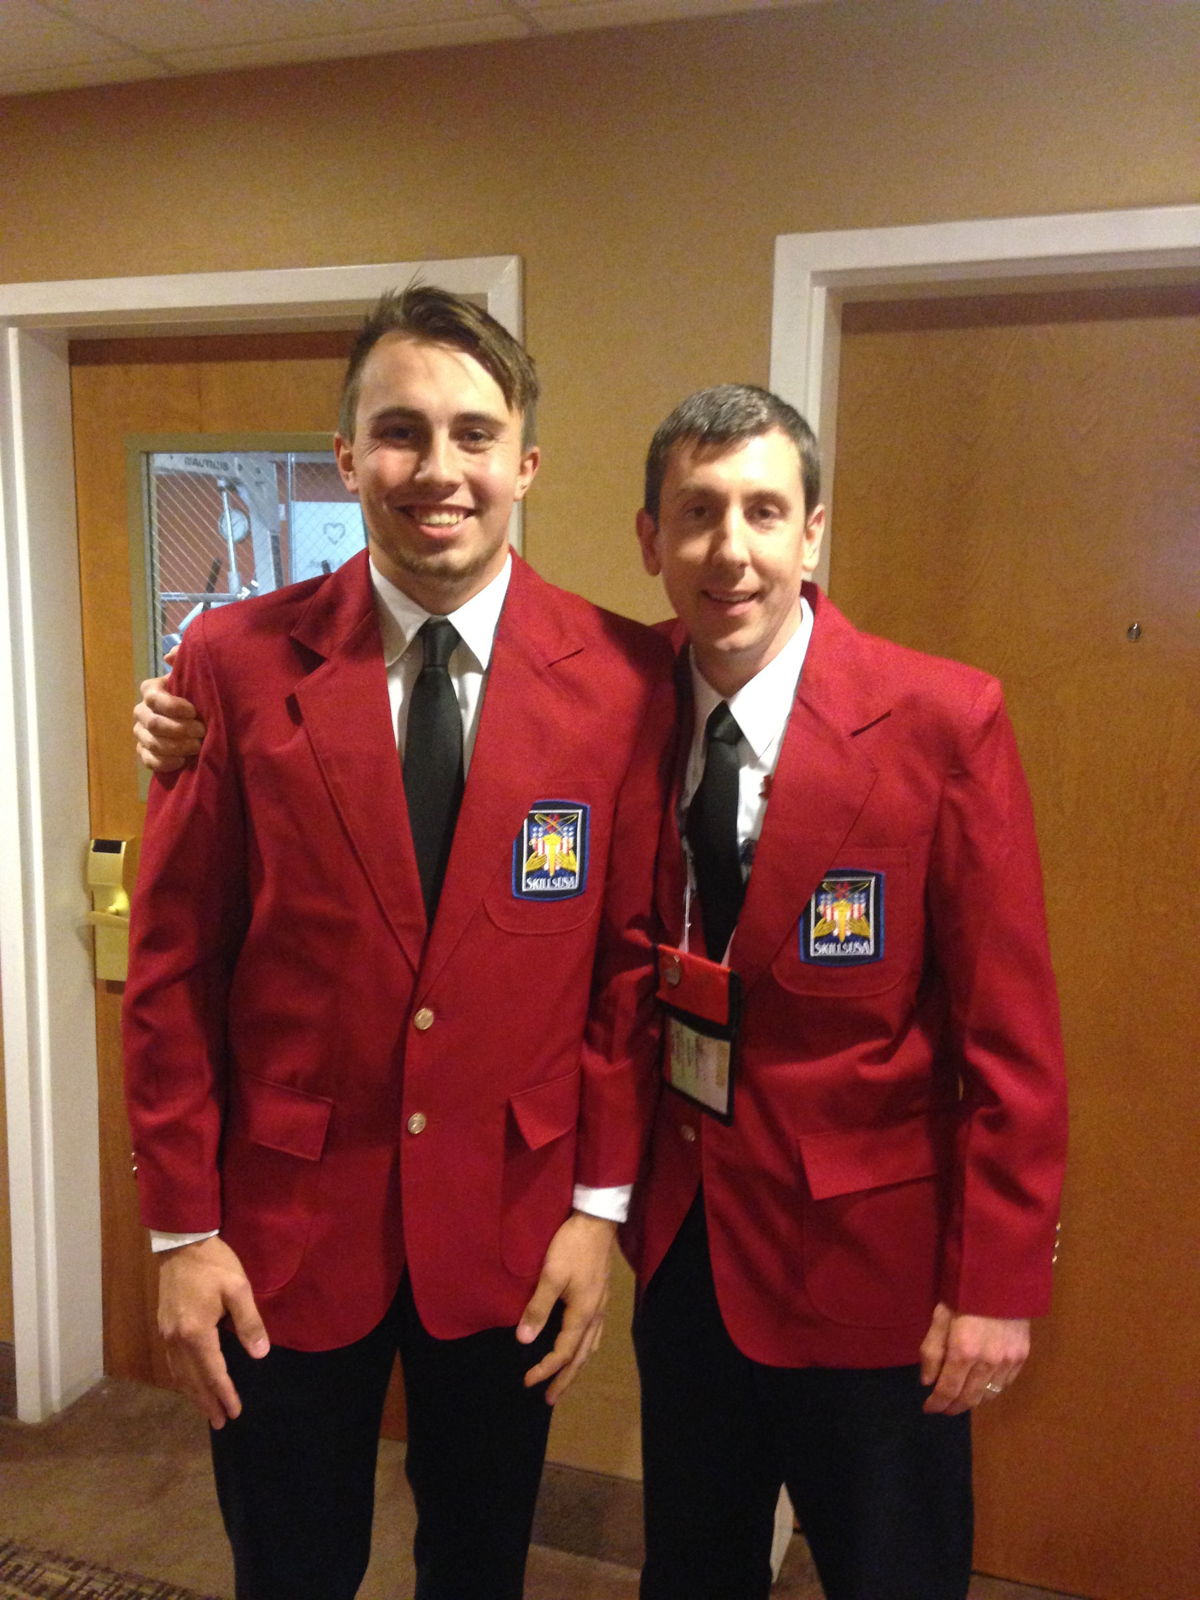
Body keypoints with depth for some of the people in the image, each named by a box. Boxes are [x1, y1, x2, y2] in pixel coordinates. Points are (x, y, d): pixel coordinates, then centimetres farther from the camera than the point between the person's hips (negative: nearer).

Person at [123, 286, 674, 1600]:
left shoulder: (622, 676, -8)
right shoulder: (236, 663, -9)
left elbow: (633, 953, -3)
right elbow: (173, 964, -5)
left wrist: (601, 1202, -2)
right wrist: (181, 1227, -4)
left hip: (512, 1220, 1)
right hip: (285, 1220, 0)